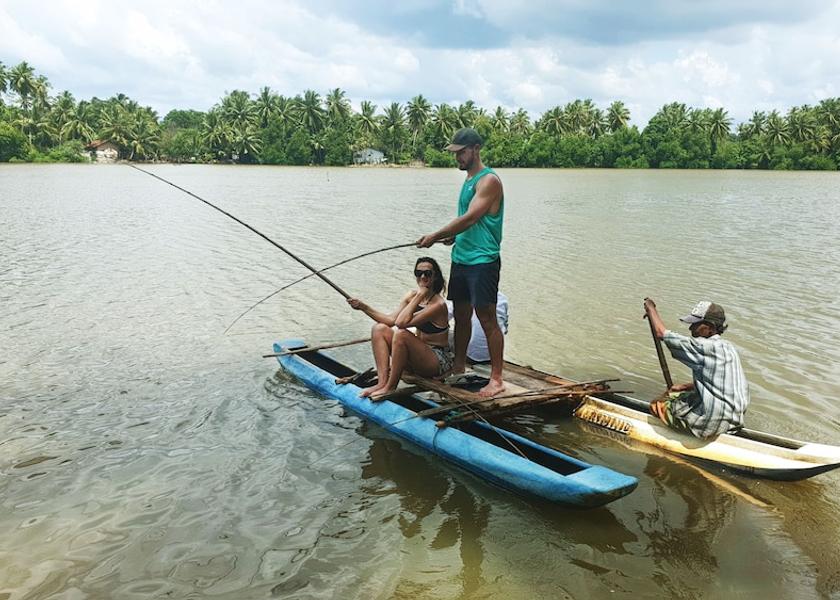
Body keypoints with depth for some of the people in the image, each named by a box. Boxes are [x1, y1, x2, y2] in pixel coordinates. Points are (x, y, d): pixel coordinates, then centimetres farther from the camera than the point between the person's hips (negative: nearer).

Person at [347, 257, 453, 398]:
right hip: (419, 354, 8)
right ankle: (382, 382, -15)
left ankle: (390, 387, -19)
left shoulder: (438, 304, -21)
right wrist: (363, 307, -6)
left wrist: (419, 296, -24)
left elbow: (401, 322, -29)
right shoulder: (412, 295, 3)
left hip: (440, 361, -8)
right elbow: (391, 319, -2)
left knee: (401, 334, -31)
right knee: (379, 329, -3)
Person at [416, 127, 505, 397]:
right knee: (461, 315, 16)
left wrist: (435, 236, -17)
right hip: (461, 258, 9)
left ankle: (496, 379, 3)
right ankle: (459, 367, 29)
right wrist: (451, 236, 5)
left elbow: (469, 218, -22)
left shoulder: (489, 180, -13)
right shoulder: (468, 180, 17)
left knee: (487, 319, -5)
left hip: (482, 261, -9)